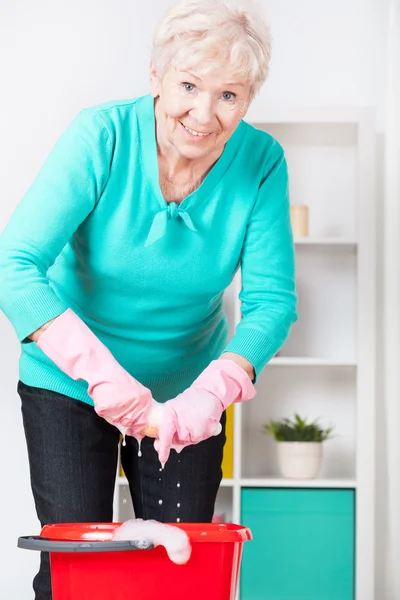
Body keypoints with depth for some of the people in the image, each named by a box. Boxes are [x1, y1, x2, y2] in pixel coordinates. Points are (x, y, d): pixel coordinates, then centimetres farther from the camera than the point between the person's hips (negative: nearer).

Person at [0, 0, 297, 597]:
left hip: (188, 388, 2)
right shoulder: (101, 137, -23)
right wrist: (100, 370, -42)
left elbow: (272, 299, -16)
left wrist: (214, 390, -35)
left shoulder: (260, 162, -15)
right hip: (68, 384, -2)